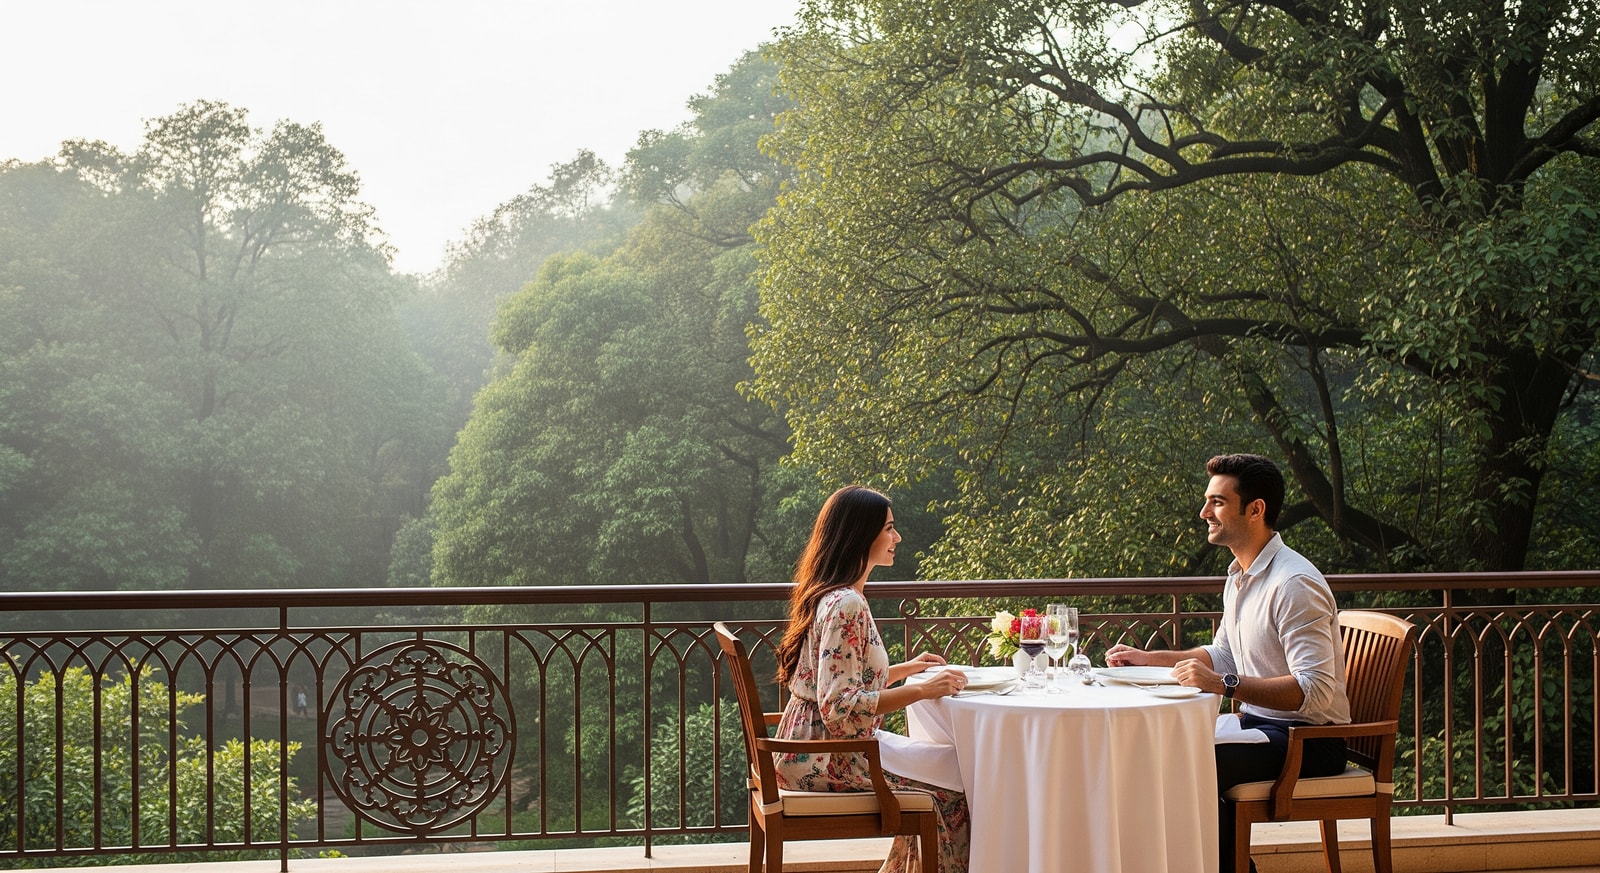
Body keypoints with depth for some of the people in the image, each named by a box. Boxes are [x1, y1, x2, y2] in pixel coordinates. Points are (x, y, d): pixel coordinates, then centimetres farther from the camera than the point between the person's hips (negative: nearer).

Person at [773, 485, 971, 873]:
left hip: (816, 753, 10)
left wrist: (905, 669, 14)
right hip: (826, 764, -10)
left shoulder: (832, 596, 12)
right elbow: (838, 705, -26)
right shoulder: (846, 605, -20)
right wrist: (922, 690, -24)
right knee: (952, 796, -9)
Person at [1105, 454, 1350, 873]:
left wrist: (1224, 685, -35)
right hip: (1258, 722, 10)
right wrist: (1148, 658, 16)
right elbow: (1224, 655, 25)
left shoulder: (1295, 585, -21)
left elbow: (1316, 690, -29)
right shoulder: (1240, 576, 10)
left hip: (1309, 741, -10)